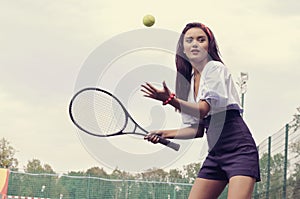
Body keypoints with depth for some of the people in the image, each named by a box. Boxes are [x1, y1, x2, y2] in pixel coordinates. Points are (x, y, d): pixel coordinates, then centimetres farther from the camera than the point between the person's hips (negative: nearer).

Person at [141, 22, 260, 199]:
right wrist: (165, 134, 10)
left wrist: (171, 100, -31)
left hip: (239, 149, -8)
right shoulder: (188, 80, 14)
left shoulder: (216, 68, -7)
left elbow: (203, 110, -19)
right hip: (215, 154, 8)